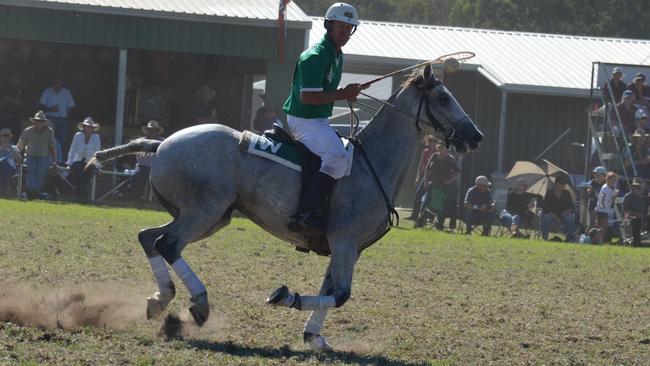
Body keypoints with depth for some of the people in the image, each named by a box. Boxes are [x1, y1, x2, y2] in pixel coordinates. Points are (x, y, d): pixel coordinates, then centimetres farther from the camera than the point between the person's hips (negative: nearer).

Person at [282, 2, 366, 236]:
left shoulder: (337, 56, 15)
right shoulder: (315, 56, -18)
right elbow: (308, 96, -25)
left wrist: (348, 93, 7)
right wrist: (342, 95, -21)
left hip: (319, 120, 11)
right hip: (304, 120, -11)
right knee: (337, 159, -27)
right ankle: (304, 214, -32)